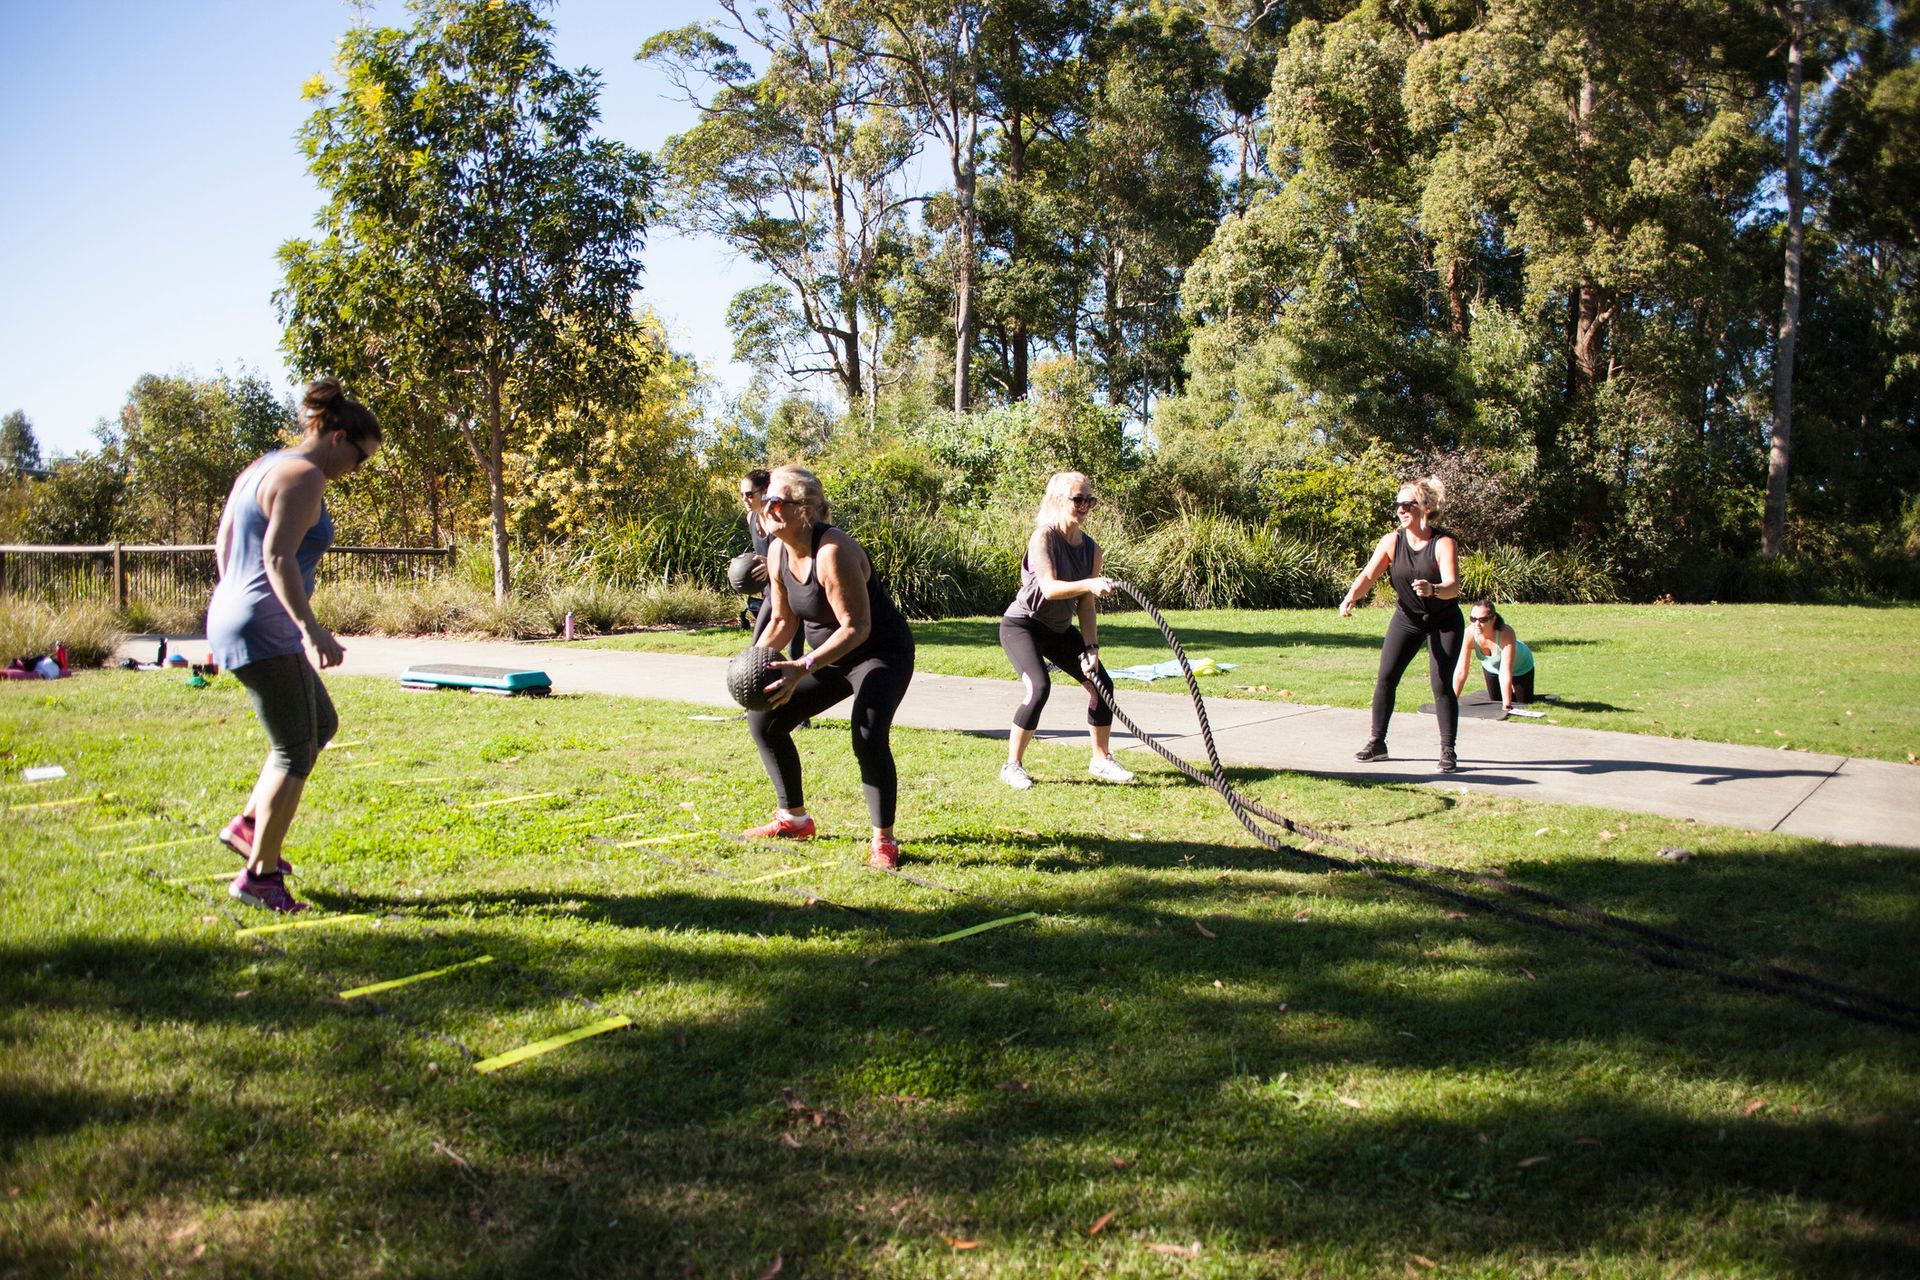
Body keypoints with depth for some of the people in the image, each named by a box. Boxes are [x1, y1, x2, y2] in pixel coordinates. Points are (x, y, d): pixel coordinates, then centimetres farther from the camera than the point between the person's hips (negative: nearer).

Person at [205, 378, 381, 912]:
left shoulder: (263, 468, 16)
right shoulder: (305, 477, -14)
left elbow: (223, 543, 21)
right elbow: (278, 556, -24)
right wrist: (311, 627, -27)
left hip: (231, 617, 10)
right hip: (264, 629, -10)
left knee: (321, 724, 22)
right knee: (295, 752, 0)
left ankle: (248, 824, 23)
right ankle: (259, 875, 6)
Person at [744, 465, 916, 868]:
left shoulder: (832, 552, -29)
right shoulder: (778, 551, -3)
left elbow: (856, 627, -31)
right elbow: (783, 620, 7)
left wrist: (803, 668, -39)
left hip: (882, 654, -9)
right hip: (831, 657, 9)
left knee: (868, 737, -30)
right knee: (764, 718, 5)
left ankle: (883, 841, -13)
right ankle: (794, 819, 19)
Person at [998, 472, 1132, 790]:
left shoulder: (1091, 549, -2)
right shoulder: (1043, 537, -20)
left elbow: (1086, 605, -1)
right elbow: (1049, 588, -34)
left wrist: (1091, 648, -9)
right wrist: (1088, 584, -49)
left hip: (1060, 630, 7)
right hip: (1022, 624, -7)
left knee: (1101, 684, 0)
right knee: (1039, 687, -26)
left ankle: (1101, 760, 20)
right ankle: (1012, 766, -11)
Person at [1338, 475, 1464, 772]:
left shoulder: (1443, 543, -21)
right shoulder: (1392, 542, -11)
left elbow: (1453, 586, -33)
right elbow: (1369, 575, -19)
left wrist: (1433, 590, -56)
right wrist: (1351, 598, -38)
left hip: (1444, 622, -3)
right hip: (1406, 619, 4)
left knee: (1441, 684, -10)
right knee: (1385, 678, -1)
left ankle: (1447, 751, 3)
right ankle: (1377, 742, 13)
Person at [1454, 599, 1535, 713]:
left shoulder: (1506, 634, -43)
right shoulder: (1469, 634, -35)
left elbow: (1505, 673, -45)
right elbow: (1460, 671, -31)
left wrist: (1507, 705, -45)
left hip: (1520, 667, -2)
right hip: (1491, 667, 3)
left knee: (1523, 705, 7)